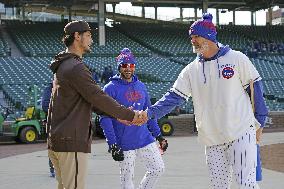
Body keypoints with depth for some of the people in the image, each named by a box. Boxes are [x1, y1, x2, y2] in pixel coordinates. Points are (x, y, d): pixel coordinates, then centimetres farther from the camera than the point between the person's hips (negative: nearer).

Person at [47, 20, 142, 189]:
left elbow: (90, 102, 20)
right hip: (71, 143, -10)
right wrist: (130, 115, -6)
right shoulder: (75, 68, -15)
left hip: (55, 141, 10)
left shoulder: (62, 66, 19)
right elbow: (99, 98, -15)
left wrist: (118, 115, 16)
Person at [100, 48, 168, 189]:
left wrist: (159, 136, 12)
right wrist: (113, 145, -19)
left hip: (145, 139, 5)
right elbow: (105, 119, -12)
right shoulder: (111, 88, -8)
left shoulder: (141, 86, 10)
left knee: (158, 168, 4)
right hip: (125, 144, -5)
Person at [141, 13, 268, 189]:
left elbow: (255, 88, 3)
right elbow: (174, 97, 1)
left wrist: (259, 123, 3)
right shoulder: (191, 70, 7)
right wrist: (149, 113, -15)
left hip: (242, 133, -4)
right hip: (212, 140, 4)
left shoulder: (237, 59, -2)